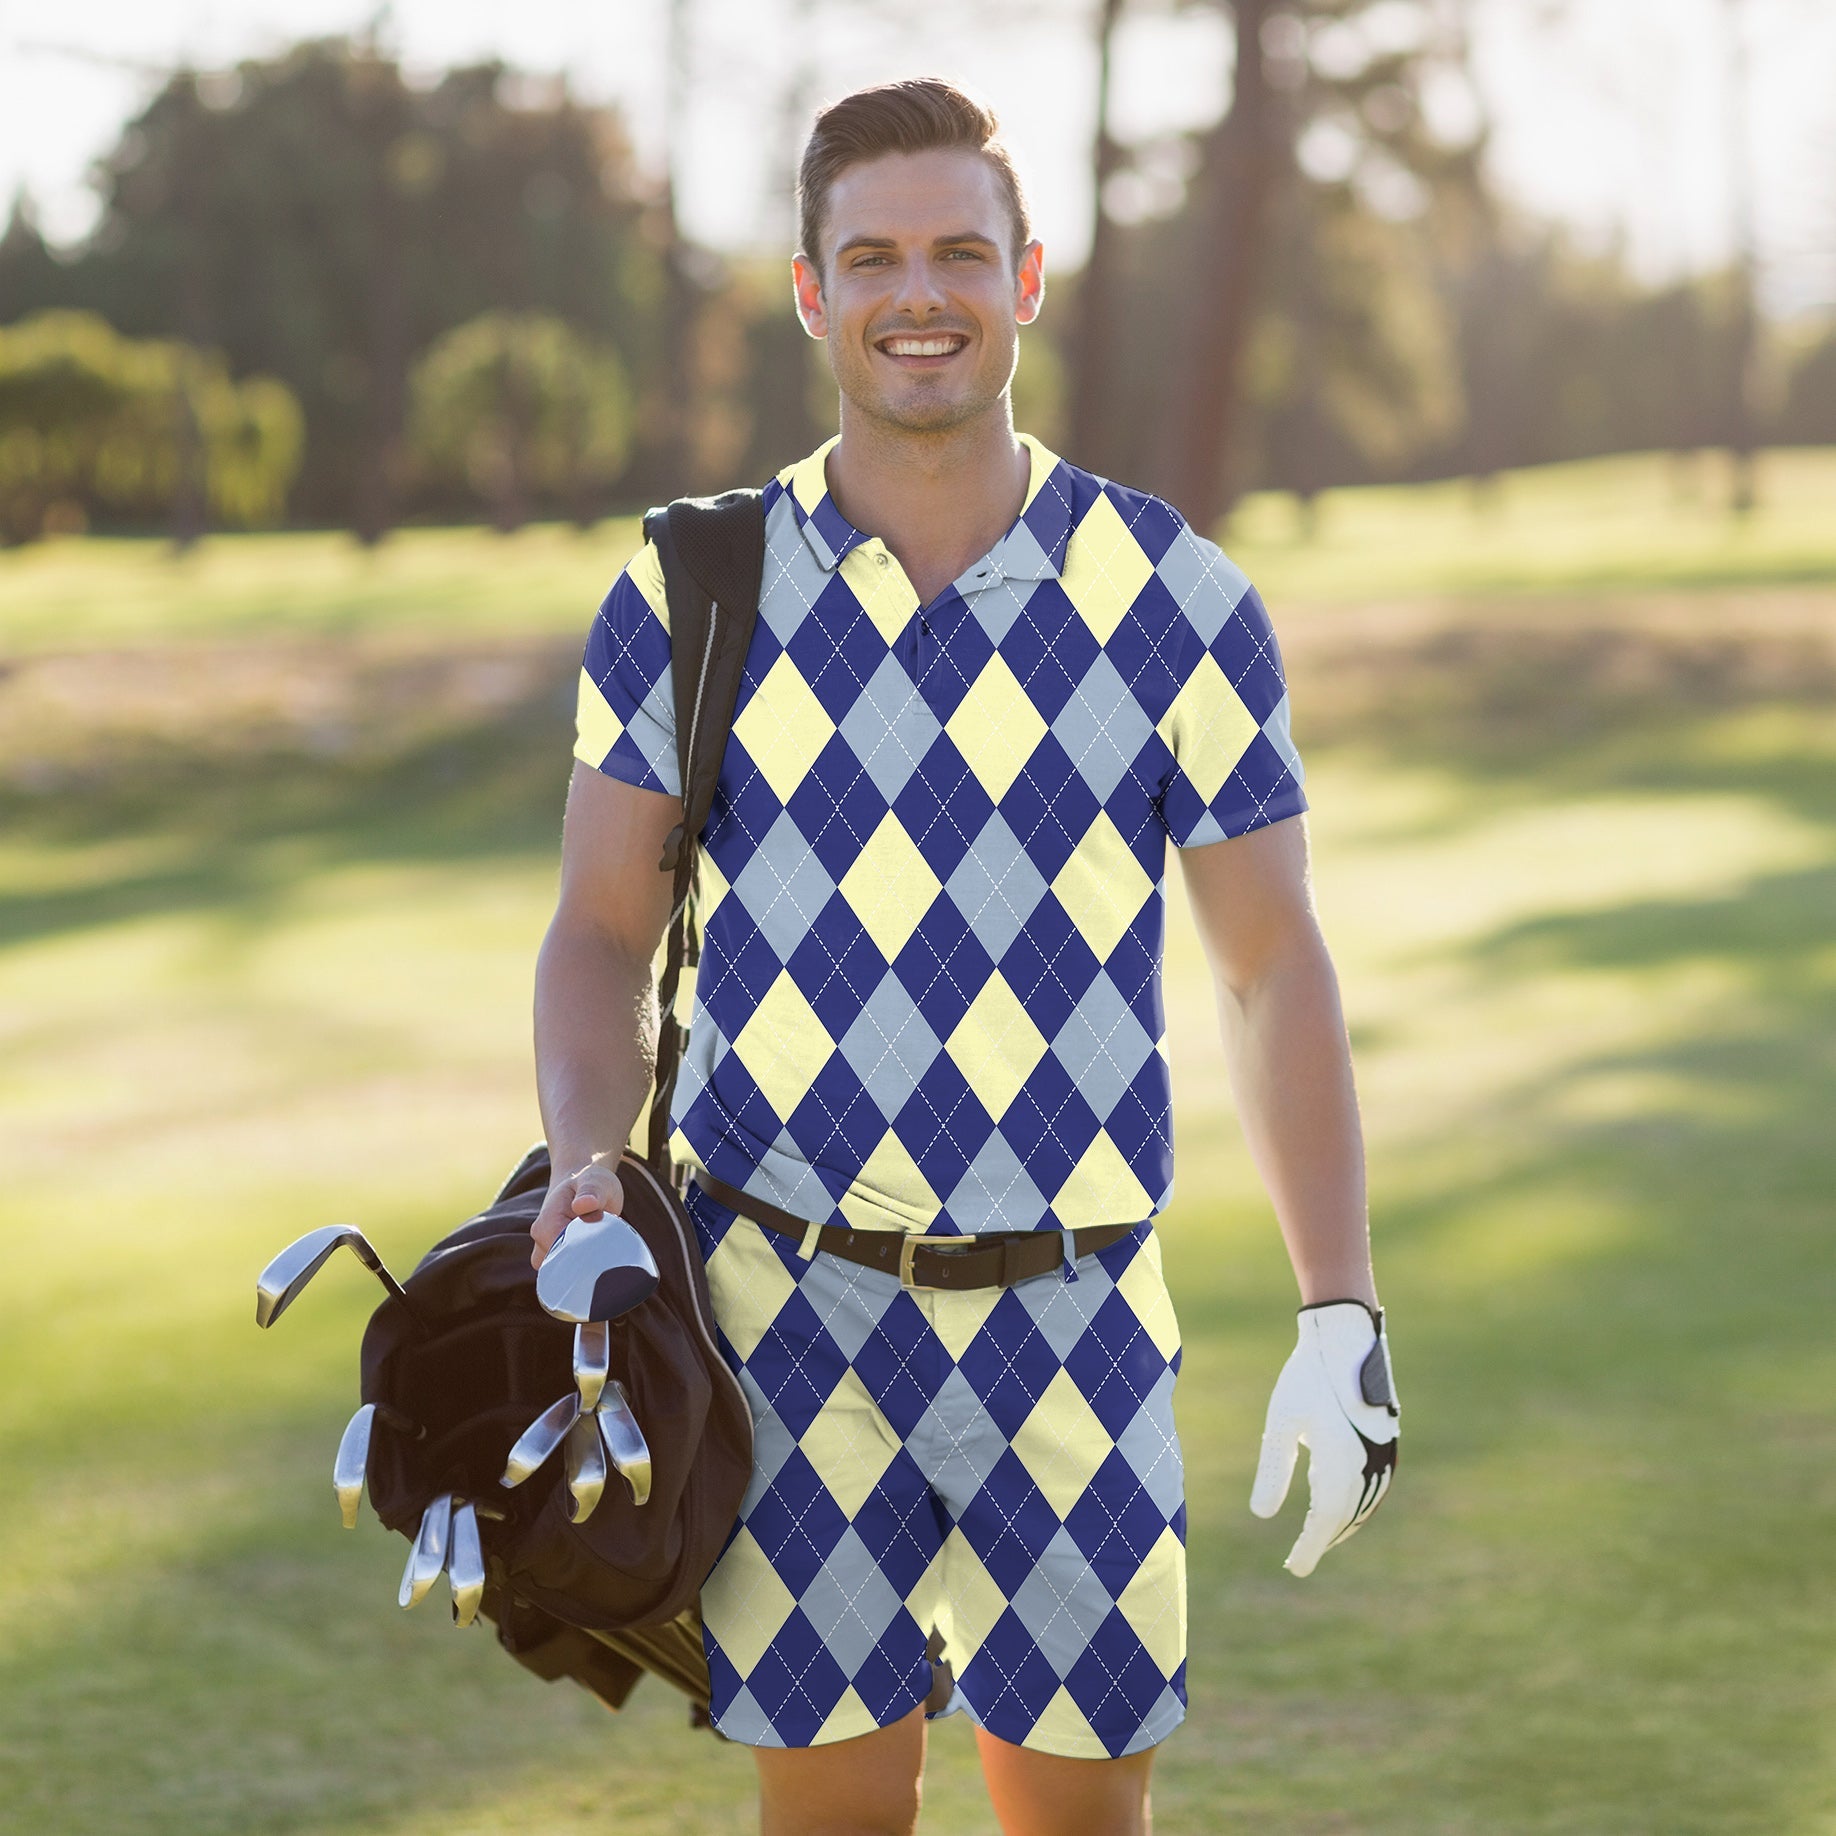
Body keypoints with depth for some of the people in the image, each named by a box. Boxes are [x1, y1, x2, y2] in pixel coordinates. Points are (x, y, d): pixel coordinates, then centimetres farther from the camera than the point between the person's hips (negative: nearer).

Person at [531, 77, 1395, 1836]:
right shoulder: (688, 599, 0)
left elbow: (1272, 966, 4)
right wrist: (585, 1169, -14)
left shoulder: (1173, 603, 0)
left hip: (1072, 1315, 1)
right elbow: (603, 933, 6)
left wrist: (1341, 1321, -2)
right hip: (786, 1306, 0)